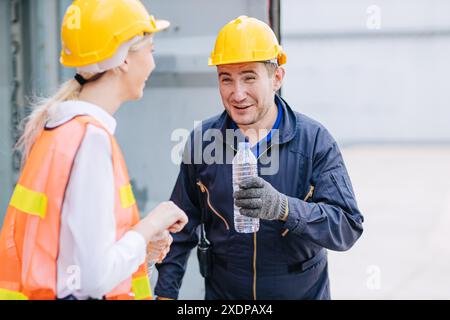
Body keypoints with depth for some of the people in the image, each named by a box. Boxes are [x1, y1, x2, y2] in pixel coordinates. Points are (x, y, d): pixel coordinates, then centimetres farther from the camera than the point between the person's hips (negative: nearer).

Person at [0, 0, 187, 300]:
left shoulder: (64, 128, 7)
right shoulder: (91, 137, -18)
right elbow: (94, 278, -23)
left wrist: (141, 244, 4)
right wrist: (152, 223, -9)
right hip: (77, 294, -9)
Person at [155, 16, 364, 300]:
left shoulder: (315, 140, -13)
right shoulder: (203, 140, -6)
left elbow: (348, 226, -20)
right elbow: (182, 227, 4)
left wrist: (283, 207, -35)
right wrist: (165, 292, 1)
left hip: (302, 291, -1)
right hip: (223, 292, 1)